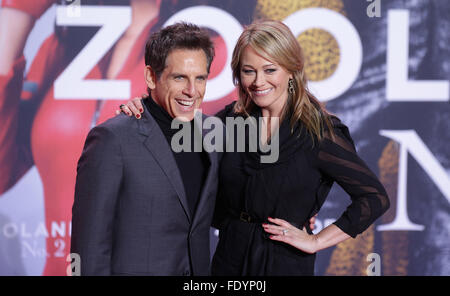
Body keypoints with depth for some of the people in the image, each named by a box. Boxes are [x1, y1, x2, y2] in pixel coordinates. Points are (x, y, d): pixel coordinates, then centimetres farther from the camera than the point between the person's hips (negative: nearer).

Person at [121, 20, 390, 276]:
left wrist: (316, 241, -10)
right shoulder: (231, 120, 0)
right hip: (229, 259, 4)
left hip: (285, 263, -4)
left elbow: (376, 198, -10)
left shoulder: (317, 130, -12)